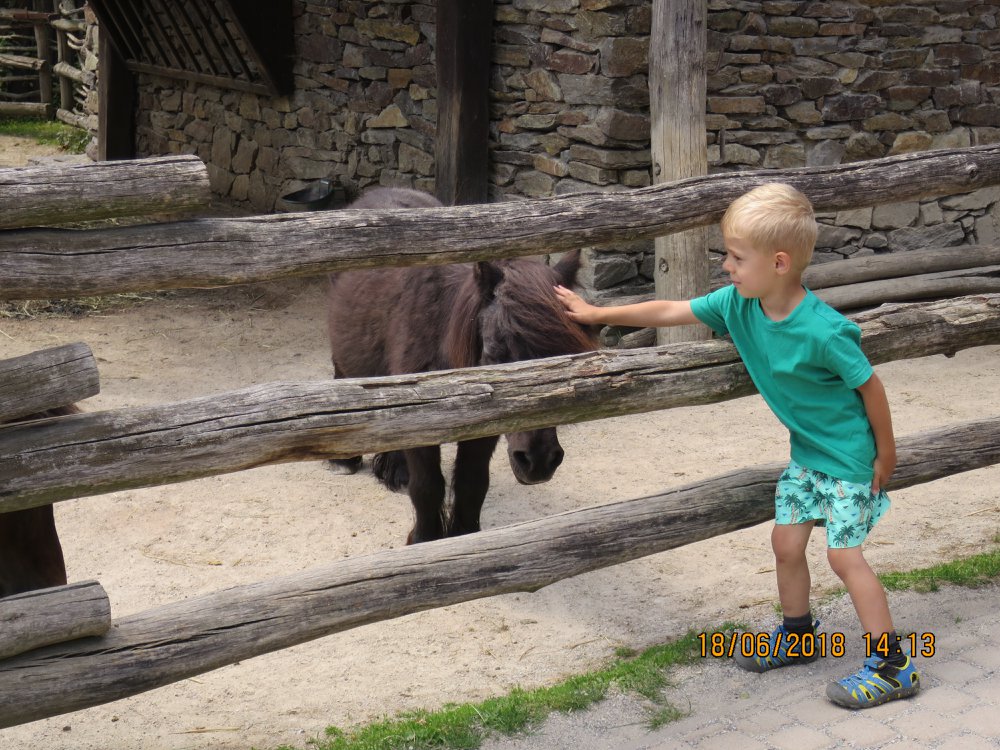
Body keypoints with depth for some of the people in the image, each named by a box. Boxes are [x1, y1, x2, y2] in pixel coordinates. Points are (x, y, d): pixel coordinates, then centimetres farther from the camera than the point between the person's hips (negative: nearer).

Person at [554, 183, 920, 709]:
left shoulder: (824, 331, -31)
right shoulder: (737, 304, -11)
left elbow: (869, 385, -19)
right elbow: (669, 311, -1)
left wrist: (886, 453, -9)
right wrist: (596, 314, 2)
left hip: (849, 457, -7)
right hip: (805, 452, 7)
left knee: (843, 553, -9)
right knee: (786, 542, 11)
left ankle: (892, 664, -1)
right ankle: (799, 637, 33)